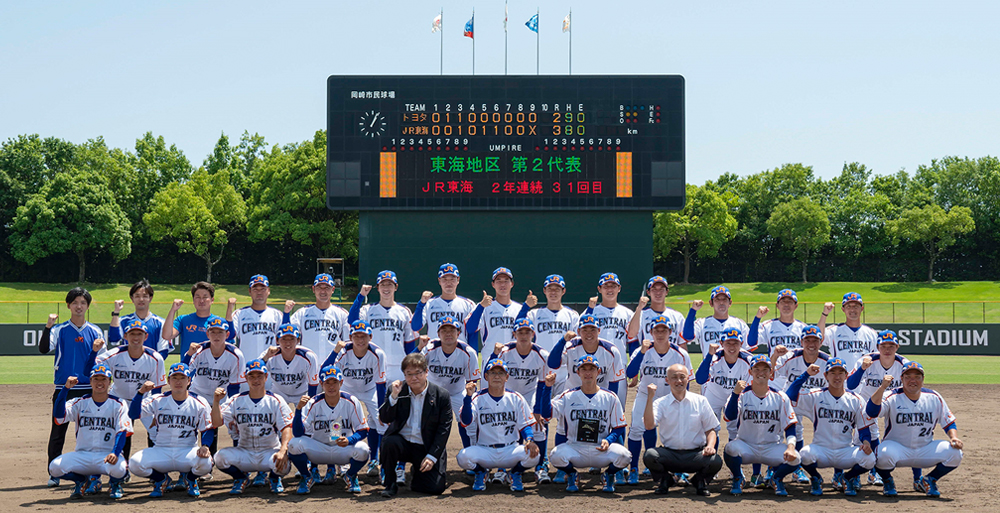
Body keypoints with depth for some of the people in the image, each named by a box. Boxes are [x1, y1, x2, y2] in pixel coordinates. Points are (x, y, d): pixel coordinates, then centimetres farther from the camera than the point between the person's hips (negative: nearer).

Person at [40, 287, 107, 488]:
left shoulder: (95, 332, 8)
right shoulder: (59, 330, 4)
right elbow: (44, 349, -13)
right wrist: (48, 326, -25)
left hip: (88, 389, 1)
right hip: (63, 389, -1)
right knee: (57, 432, 0)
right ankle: (55, 474, 7)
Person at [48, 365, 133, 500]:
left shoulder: (118, 405, 3)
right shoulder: (80, 403, 7)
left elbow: (122, 432, -7)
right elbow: (58, 416, -11)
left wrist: (115, 453, -26)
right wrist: (66, 388, -21)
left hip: (107, 455, -2)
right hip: (82, 456, 2)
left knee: (118, 469, -37)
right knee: (55, 467, -24)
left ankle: (115, 484, 4)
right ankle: (82, 481, 9)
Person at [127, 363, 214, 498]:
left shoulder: (199, 403, 2)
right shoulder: (157, 400, 3)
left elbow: (208, 429, 5)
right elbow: (133, 414, -7)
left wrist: (204, 446, -16)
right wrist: (141, 392, -22)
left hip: (188, 451, -1)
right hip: (161, 451, 1)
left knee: (205, 463, -34)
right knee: (134, 463, -28)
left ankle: (190, 479, 7)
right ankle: (161, 480, 7)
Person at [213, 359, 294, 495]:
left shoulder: (275, 401, -1)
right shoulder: (236, 401, 4)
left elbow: (286, 429, -11)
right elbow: (216, 423, -5)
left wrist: (283, 451, -29)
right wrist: (216, 401, -21)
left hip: (269, 452, -1)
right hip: (244, 455, 1)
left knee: (284, 464, -34)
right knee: (220, 456, -27)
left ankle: (275, 478, 7)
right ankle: (241, 479, 6)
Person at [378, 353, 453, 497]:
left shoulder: (442, 396, -4)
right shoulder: (397, 391, 1)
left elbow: (444, 430, -4)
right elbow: (384, 419, -5)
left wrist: (432, 456, -12)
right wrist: (393, 396, -20)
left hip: (426, 448, -1)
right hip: (402, 442, 1)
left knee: (436, 488, -16)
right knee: (389, 442, -34)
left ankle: (417, 474, 21)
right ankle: (390, 484, -10)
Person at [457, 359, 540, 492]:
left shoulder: (516, 398, 7)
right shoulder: (478, 398, 1)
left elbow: (525, 425, 6)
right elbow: (466, 422, -15)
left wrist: (530, 440, -16)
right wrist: (468, 396, -25)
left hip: (511, 451, 1)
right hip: (484, 451, -1)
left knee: (532, 454, -29)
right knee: (464, 457, -31)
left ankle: (516, 473, 7)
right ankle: (481, 472, 6)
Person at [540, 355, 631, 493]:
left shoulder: (610, 398, 6)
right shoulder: (568, 396, 6)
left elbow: (619, 428, 7)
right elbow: (546, 413, -7)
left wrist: (608, 440, -13)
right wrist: (547, 388, -17)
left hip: (601, 450, 0)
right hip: (574, 448, 0)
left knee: (623, 455, -30)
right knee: (556, 456, -32)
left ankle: (608, 475, 6)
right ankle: (572, 475, 5)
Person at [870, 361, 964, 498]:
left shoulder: (934, 398, 2)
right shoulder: (893, 397, -9)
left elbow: (949, 423, 9)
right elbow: (871, 411, -27)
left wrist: (954, 437, -12)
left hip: (926, 450, 4)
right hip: (897, 448, -3)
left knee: (955, 453, -18)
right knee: (885, 454, -37)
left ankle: (929, 480, 9)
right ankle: (887, 481, 0)